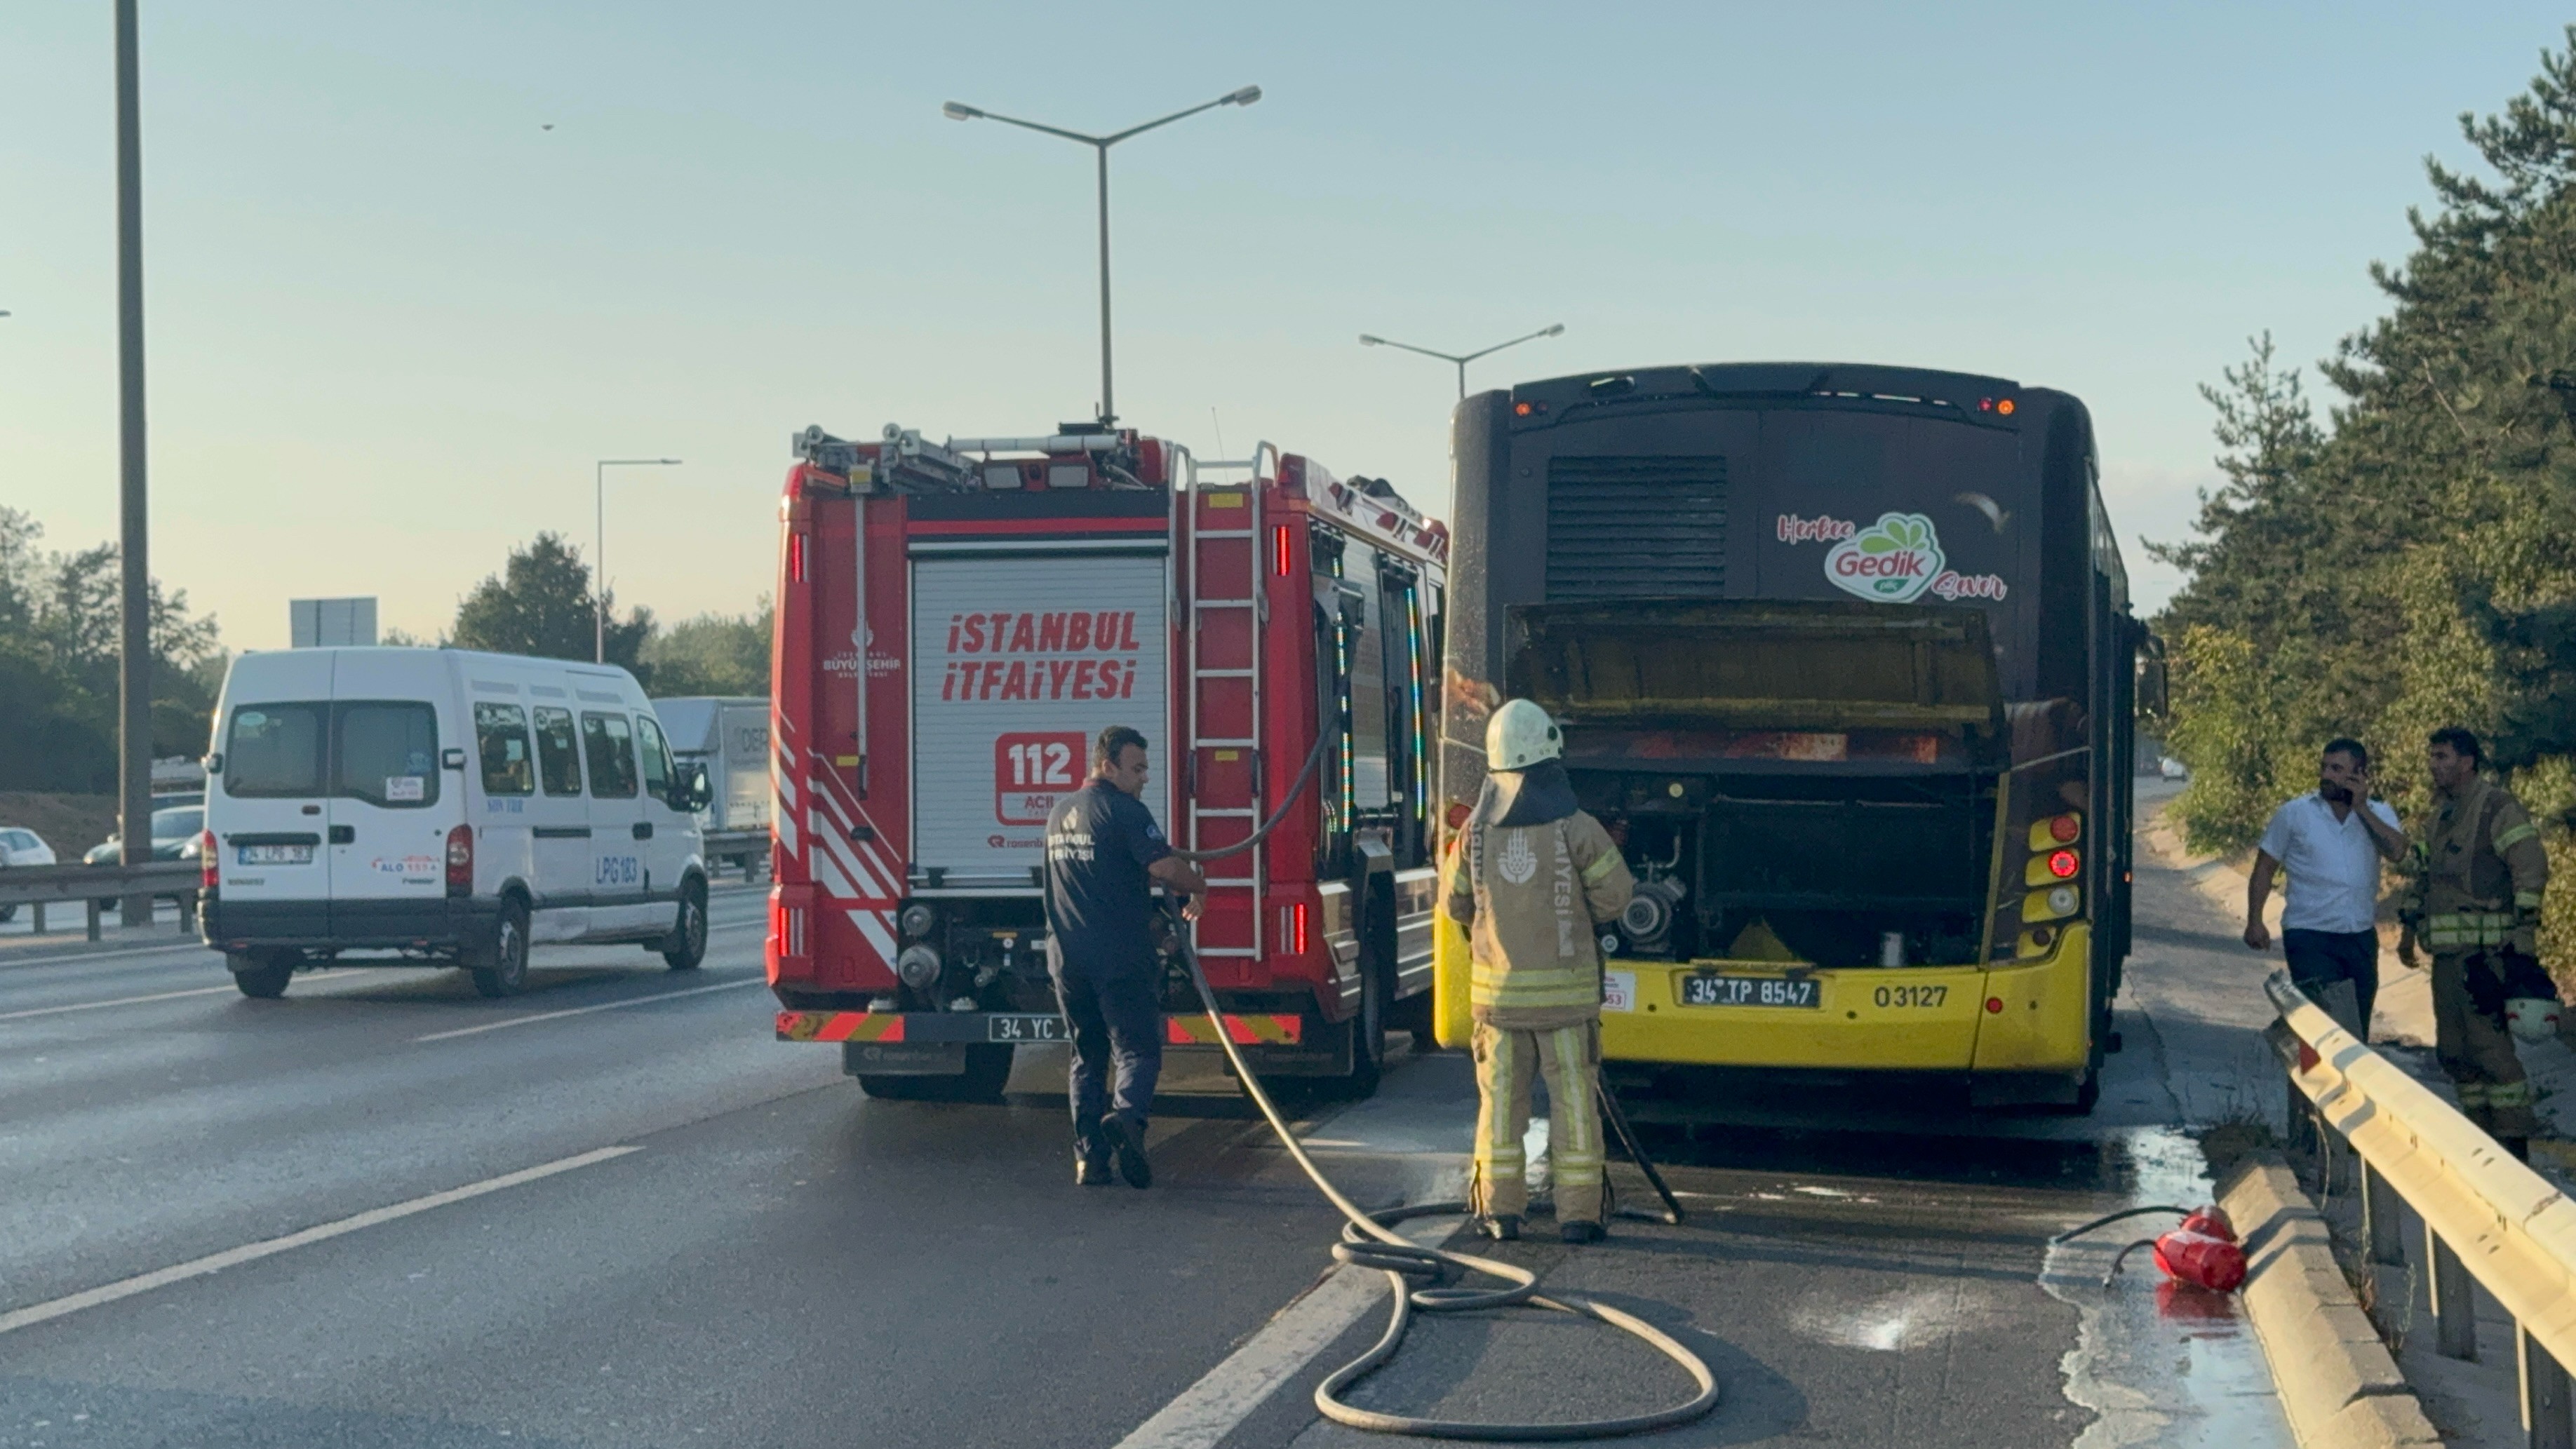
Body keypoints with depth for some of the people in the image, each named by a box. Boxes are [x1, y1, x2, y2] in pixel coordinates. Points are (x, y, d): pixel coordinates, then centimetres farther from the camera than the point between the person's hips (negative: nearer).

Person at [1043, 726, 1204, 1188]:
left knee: (1087, 1058, 13)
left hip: (1066, 957, 7)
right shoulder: (1124, 810, -8)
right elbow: (1165, 866, -18)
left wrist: (1171, 880, 24)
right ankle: (1127, 1114, -31)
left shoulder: (1060, 813, 18)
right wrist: (1198, 887, 3)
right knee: (1137, 1049, -5)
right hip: (1121, 959, -7)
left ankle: (1089, 1155, 8)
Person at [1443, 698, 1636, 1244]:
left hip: (1497, 986, 2)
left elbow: (1457, 905, 8)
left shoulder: (1477, 829, -3)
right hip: (1566, 988, -2)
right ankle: (1577, 1212, 5)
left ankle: (1499, 1208, 12)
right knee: (1573, 1098, 4)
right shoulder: (1577, 828, -11)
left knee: (1501, 1097, 10)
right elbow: (1615, 896, -5)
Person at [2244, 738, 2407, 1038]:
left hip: (2361, 937, 3)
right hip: (2310, 937, -3)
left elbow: (2397, 851, -14)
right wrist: (2254, 921, -5)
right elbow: (2265, 868, 4)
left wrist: (2361, 809, -12)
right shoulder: (2294, 814, 1)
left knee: (2357, 1032, 12)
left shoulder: (2378, 815, 6)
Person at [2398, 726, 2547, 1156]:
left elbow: (2531, 869, -14)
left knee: (2490, 1047, -12)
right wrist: (2411, 929, 25)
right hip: (2447, 955, 9)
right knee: (2454, 1052, 11)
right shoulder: (2439, 817, 19)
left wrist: (2524, 936, -18)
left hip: (2483, 954, -9)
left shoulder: (2497, 807, -8)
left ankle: (2513, 1148, -7)